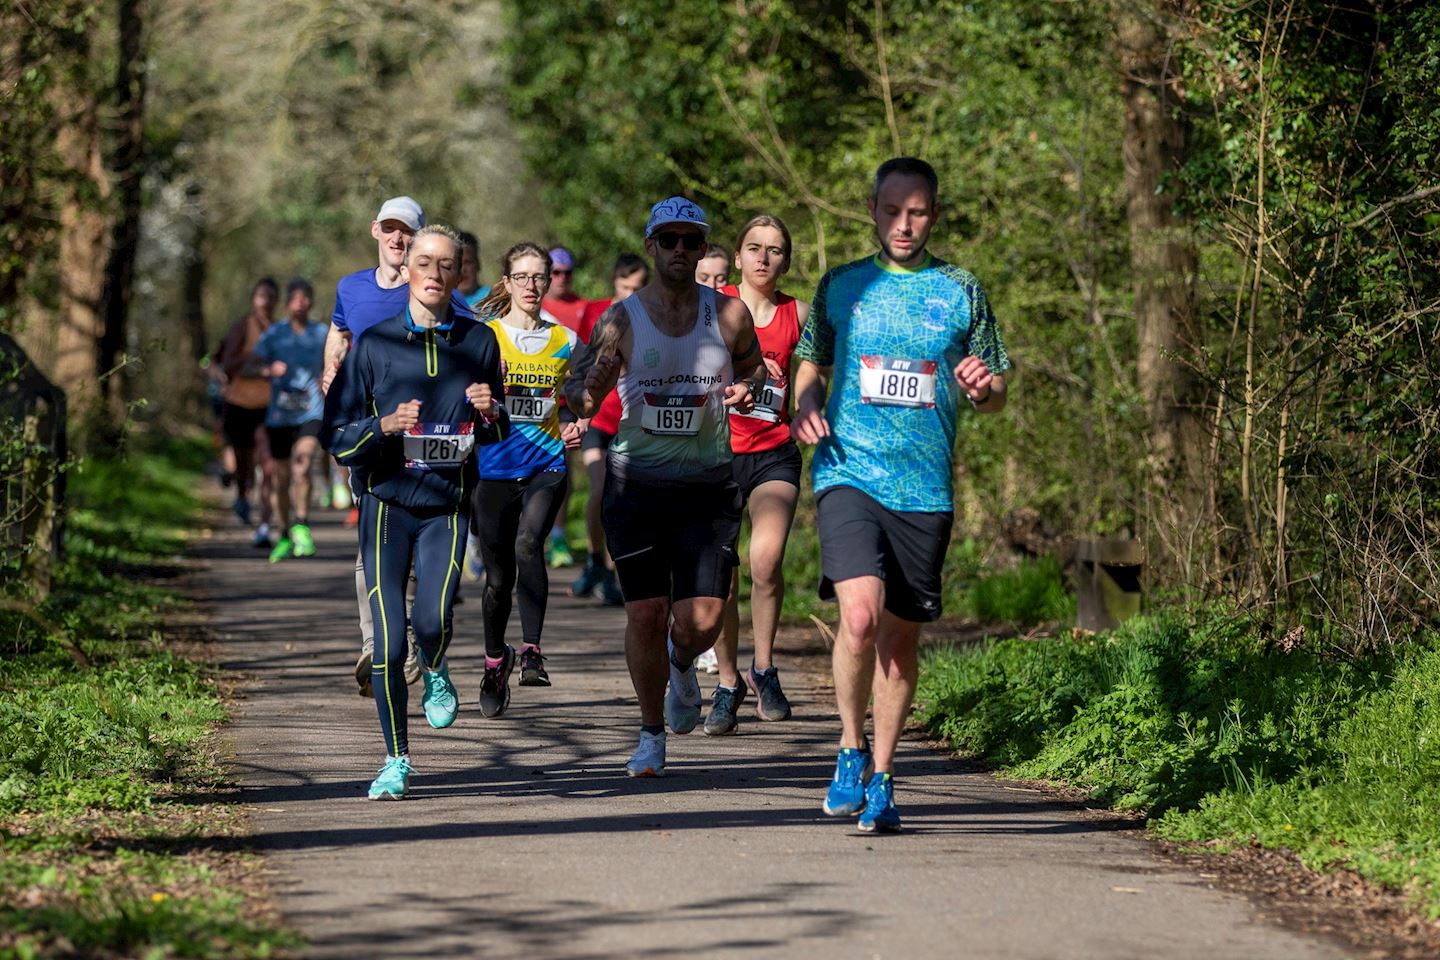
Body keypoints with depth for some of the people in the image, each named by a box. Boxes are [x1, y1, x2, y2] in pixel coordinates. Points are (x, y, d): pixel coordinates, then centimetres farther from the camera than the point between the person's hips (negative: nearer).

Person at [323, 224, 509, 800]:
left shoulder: (478, 342, 5)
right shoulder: (375, 344, -1)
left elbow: (498, 434, 16)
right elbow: (336, 437, -1)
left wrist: (490, 413, -7)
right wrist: (386, 426, -19)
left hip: (448, 503, 1)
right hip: (387, 502, -1)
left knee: (434, 618, -21)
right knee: (388, 645, -5)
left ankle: (436, 673, 16)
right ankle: (397, 760, 13)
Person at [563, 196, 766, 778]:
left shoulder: (729, 315, 1)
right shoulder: (621, 319, -2)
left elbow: (753, 365, 19)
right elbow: (580, 403, 2)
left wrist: (746, 392, -4)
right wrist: (593, 378, -22)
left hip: (707, 488, 1)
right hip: (636, 483, 0)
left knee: (701, 622, -8)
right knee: (645, 615, -2)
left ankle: (682, 666, 30)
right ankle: (652, 734, 18)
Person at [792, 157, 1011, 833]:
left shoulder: (961, 292, 8)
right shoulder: (841, 286, 9)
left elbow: (995, 397, 13)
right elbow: (811, 364, 21)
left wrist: (980, 388, -10)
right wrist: (805, 406, 0)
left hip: (925, 490, 1)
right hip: (849, 474, -1)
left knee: (901, 637, 5)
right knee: (860, 615, -21)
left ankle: (880, 779, 19)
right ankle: (851, 745, 1)